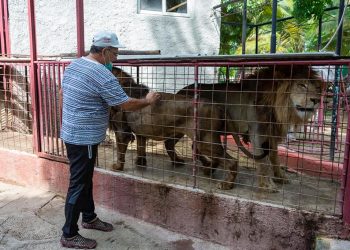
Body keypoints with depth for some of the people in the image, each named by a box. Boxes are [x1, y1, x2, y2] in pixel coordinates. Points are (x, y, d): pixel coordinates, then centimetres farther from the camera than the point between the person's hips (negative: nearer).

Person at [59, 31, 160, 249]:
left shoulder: (74, 65, 8)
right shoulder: (103, 75, -21)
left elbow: (63, 95, 17)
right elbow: (127, 104, -18)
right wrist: (148, 101, -1)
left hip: (72, 133, 10)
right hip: (84, 138, -10)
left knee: (85, 179, 20)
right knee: (79, 185, 1)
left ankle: (89, 218, 36)